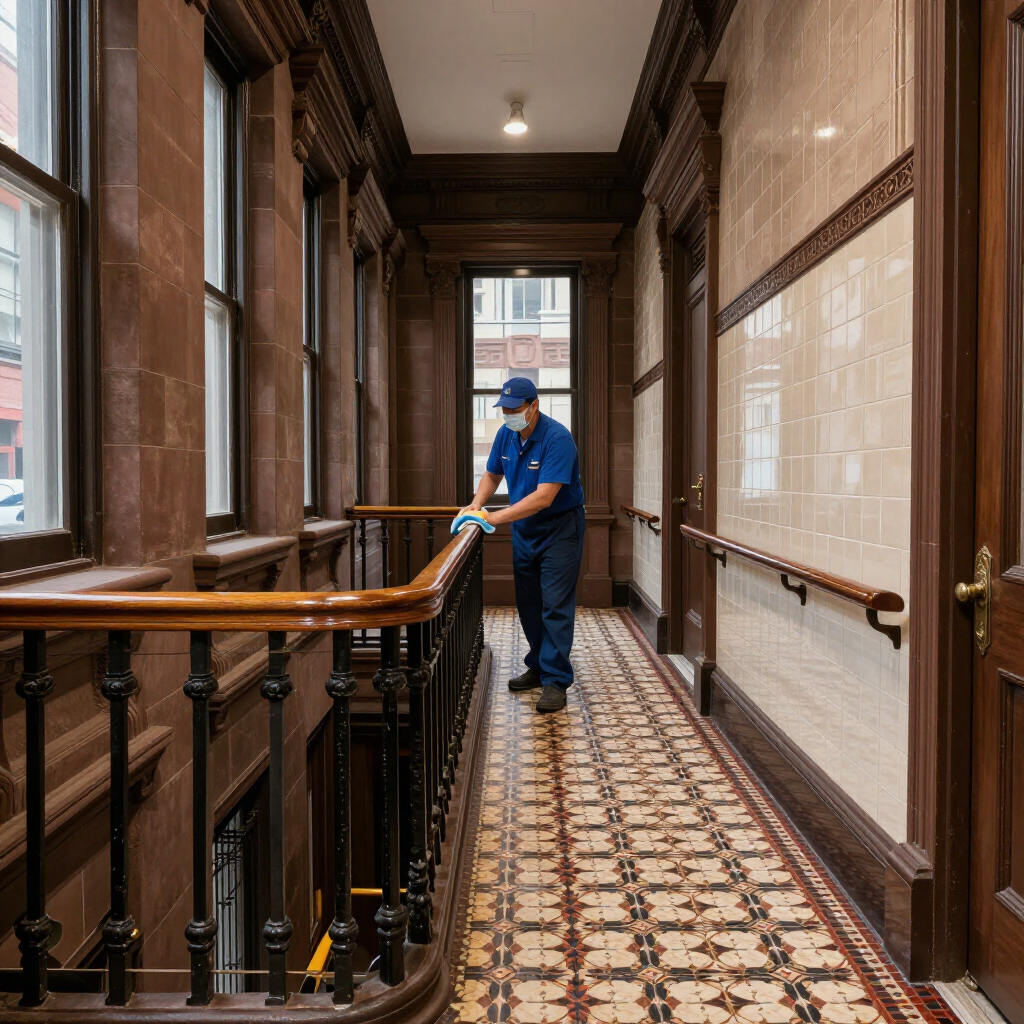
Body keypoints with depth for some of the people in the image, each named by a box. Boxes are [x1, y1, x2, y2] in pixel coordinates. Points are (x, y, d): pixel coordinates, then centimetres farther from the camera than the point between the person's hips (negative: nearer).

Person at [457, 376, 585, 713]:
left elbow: (544, 497, -30)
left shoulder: (557, 439, -24)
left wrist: (495, 517, -32)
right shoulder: (506, 434, -1)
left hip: (560, 528, -7)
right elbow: (492, 475, 14)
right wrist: (476, 506, -5)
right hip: (524, 530, 7)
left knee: (555, 605, -9)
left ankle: (555, 681, -5)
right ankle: (538, 667, 26)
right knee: (528, 604, 13)